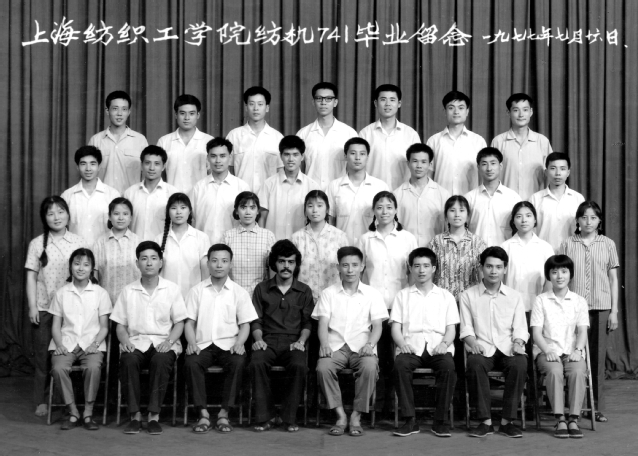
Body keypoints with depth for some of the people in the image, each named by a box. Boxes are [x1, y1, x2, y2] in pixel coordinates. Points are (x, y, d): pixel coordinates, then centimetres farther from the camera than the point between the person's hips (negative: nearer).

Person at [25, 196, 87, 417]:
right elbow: (31, 277, 3)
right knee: (42, 354, 3)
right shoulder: (37, 243, 3)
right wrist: (32, 307, -4)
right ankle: (41, 401, 11)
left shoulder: (79, 242, 4)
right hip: (44, 307, 0)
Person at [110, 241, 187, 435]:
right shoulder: (128, 291, 11)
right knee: (128, 360, -33)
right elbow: (120, 325, 11)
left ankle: (154, 415, -27)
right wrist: (125, 341, -10)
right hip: (136, 342, 1)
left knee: (160, 360, -36)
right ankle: (135, 414, -24)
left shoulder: (172, 289, 8)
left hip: (163, 342, -1)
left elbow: (179, 323, 6)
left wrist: (169, 341, -12)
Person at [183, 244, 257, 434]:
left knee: (238, 362, -32)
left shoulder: (239, 292, 11)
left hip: (229, 344, 0)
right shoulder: (197, 290, 11)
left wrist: (239, 343, -11)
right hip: (203, 344, 0)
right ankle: (203, 414, -22)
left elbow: (245, 324, 8)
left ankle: (224, 413, -21)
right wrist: (192, 343, -10)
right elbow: (189, 322, 9)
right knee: (191, 362, -32)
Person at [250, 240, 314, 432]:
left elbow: (308, 322, 9)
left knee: (299, 365, -34)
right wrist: (258, 339, -7)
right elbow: (256, 320, 10)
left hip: (293, 342, 0)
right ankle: (265, 416, -22)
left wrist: (301, 340, -8)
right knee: (257, 363, -33)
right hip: (268, 341, 0)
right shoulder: (262, 289, 15)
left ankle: (290, 418, -21)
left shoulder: (304, 291, 14)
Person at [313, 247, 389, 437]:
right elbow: (323, 324, 4)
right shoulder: (328, 293, 12)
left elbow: (377, 326, 4)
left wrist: (370, 344, -17)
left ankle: (356, 416, -17)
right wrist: (325, 344, -17)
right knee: (323, 367, -32)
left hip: (361, 347, 0)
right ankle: (341, 415, -16)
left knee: (370, 367, -34)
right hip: (335, 347, 1)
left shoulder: (372, 294, 11)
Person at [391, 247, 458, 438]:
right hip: (411, 347, 0)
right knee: (399, 365, -34)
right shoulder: (402, 295, 20)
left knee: (448, 366, -34)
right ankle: (410, 420, -24)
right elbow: (396, 326, 10)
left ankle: (441, 421, -22)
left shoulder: (446, 296, 21)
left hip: (438, 348, 0)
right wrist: (402, 343, -11)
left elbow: (451, 328, 12)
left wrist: (445, 343, -10)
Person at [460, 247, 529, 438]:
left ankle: (507, 421, -23)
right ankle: (485, 421, -26)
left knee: (520, 363, -33)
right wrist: (473, 342, -16)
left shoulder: (514, 296, 14)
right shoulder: (468, 295, 10)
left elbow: (520, 327, 8)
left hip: (507, 349, 1)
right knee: (474, 363, -36)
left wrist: (518, 343, -13)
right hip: (482, 349, -1)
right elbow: (466, 328, 4)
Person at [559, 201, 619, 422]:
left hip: (600, 307, 1)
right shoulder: (567, 244, 6)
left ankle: (598, 406, 10)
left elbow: (613, 279, 10)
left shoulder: (608, 244, 8)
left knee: (597, 356, 2)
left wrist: (614, 311, 4)